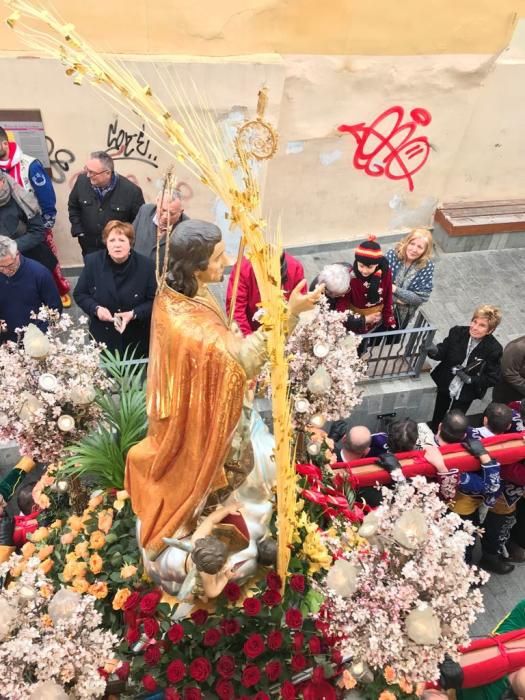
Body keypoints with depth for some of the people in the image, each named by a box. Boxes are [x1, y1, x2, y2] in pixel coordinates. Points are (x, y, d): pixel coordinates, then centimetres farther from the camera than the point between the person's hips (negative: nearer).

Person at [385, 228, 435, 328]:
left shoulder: (427, 266, -20)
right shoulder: (392, 255, -20)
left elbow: (422, 297, -21)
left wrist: (396, 290, -27)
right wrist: (395, 299, -26)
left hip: (404, 313, 0)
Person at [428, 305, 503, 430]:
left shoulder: (494, 349, -23)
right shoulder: (457, 332, -18)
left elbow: (493, 378, -16)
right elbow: (443, 352, -9)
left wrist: (470, 379, -27)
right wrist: (435, 351, -32)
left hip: (466, 394, -2)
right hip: (445, 385, 3)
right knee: (437, 419, 24)